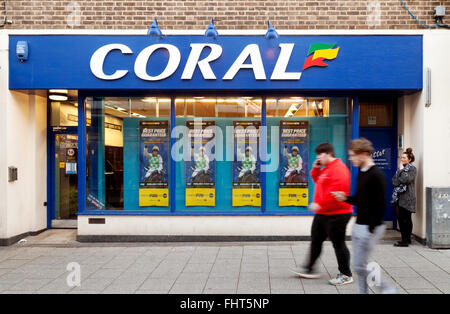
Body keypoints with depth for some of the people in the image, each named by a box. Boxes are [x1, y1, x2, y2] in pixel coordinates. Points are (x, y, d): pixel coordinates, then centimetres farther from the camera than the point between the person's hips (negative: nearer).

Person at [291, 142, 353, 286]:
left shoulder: (338, 168, -19)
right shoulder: (326, 168, 15)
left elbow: (336, 189, -28)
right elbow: (319, 182, 25)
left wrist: (319, 204, -26)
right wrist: (315, 170, 8)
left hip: (336, 215, -11)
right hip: (322, 214, 11)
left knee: (338, 244, -1)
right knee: (316, 240, 16)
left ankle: (346, 275, 12)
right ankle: (309, 269, 27)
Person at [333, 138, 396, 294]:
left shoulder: (376, 175, -17)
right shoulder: (361, 173, 11)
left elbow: (380, 205, -20)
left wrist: (372, 229, -20)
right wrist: (346, 198, 2)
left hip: (370, 228, -9)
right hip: (359, 226, 9)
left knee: (360, 266, -4)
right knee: (359, 266, 12)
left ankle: (386, 288, 12)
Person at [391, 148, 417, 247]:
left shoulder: (412, 169, -3)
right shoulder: (400, 169, 18)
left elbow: (406, 179, -18)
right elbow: (394, 181, 10)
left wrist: (402, 171, -6)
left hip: (407, 197, -7)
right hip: (399, 197, 7)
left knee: (406, 219, -5)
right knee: (400, 218, 6)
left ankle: (406, 240, -2)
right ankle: (405, 239, 15)